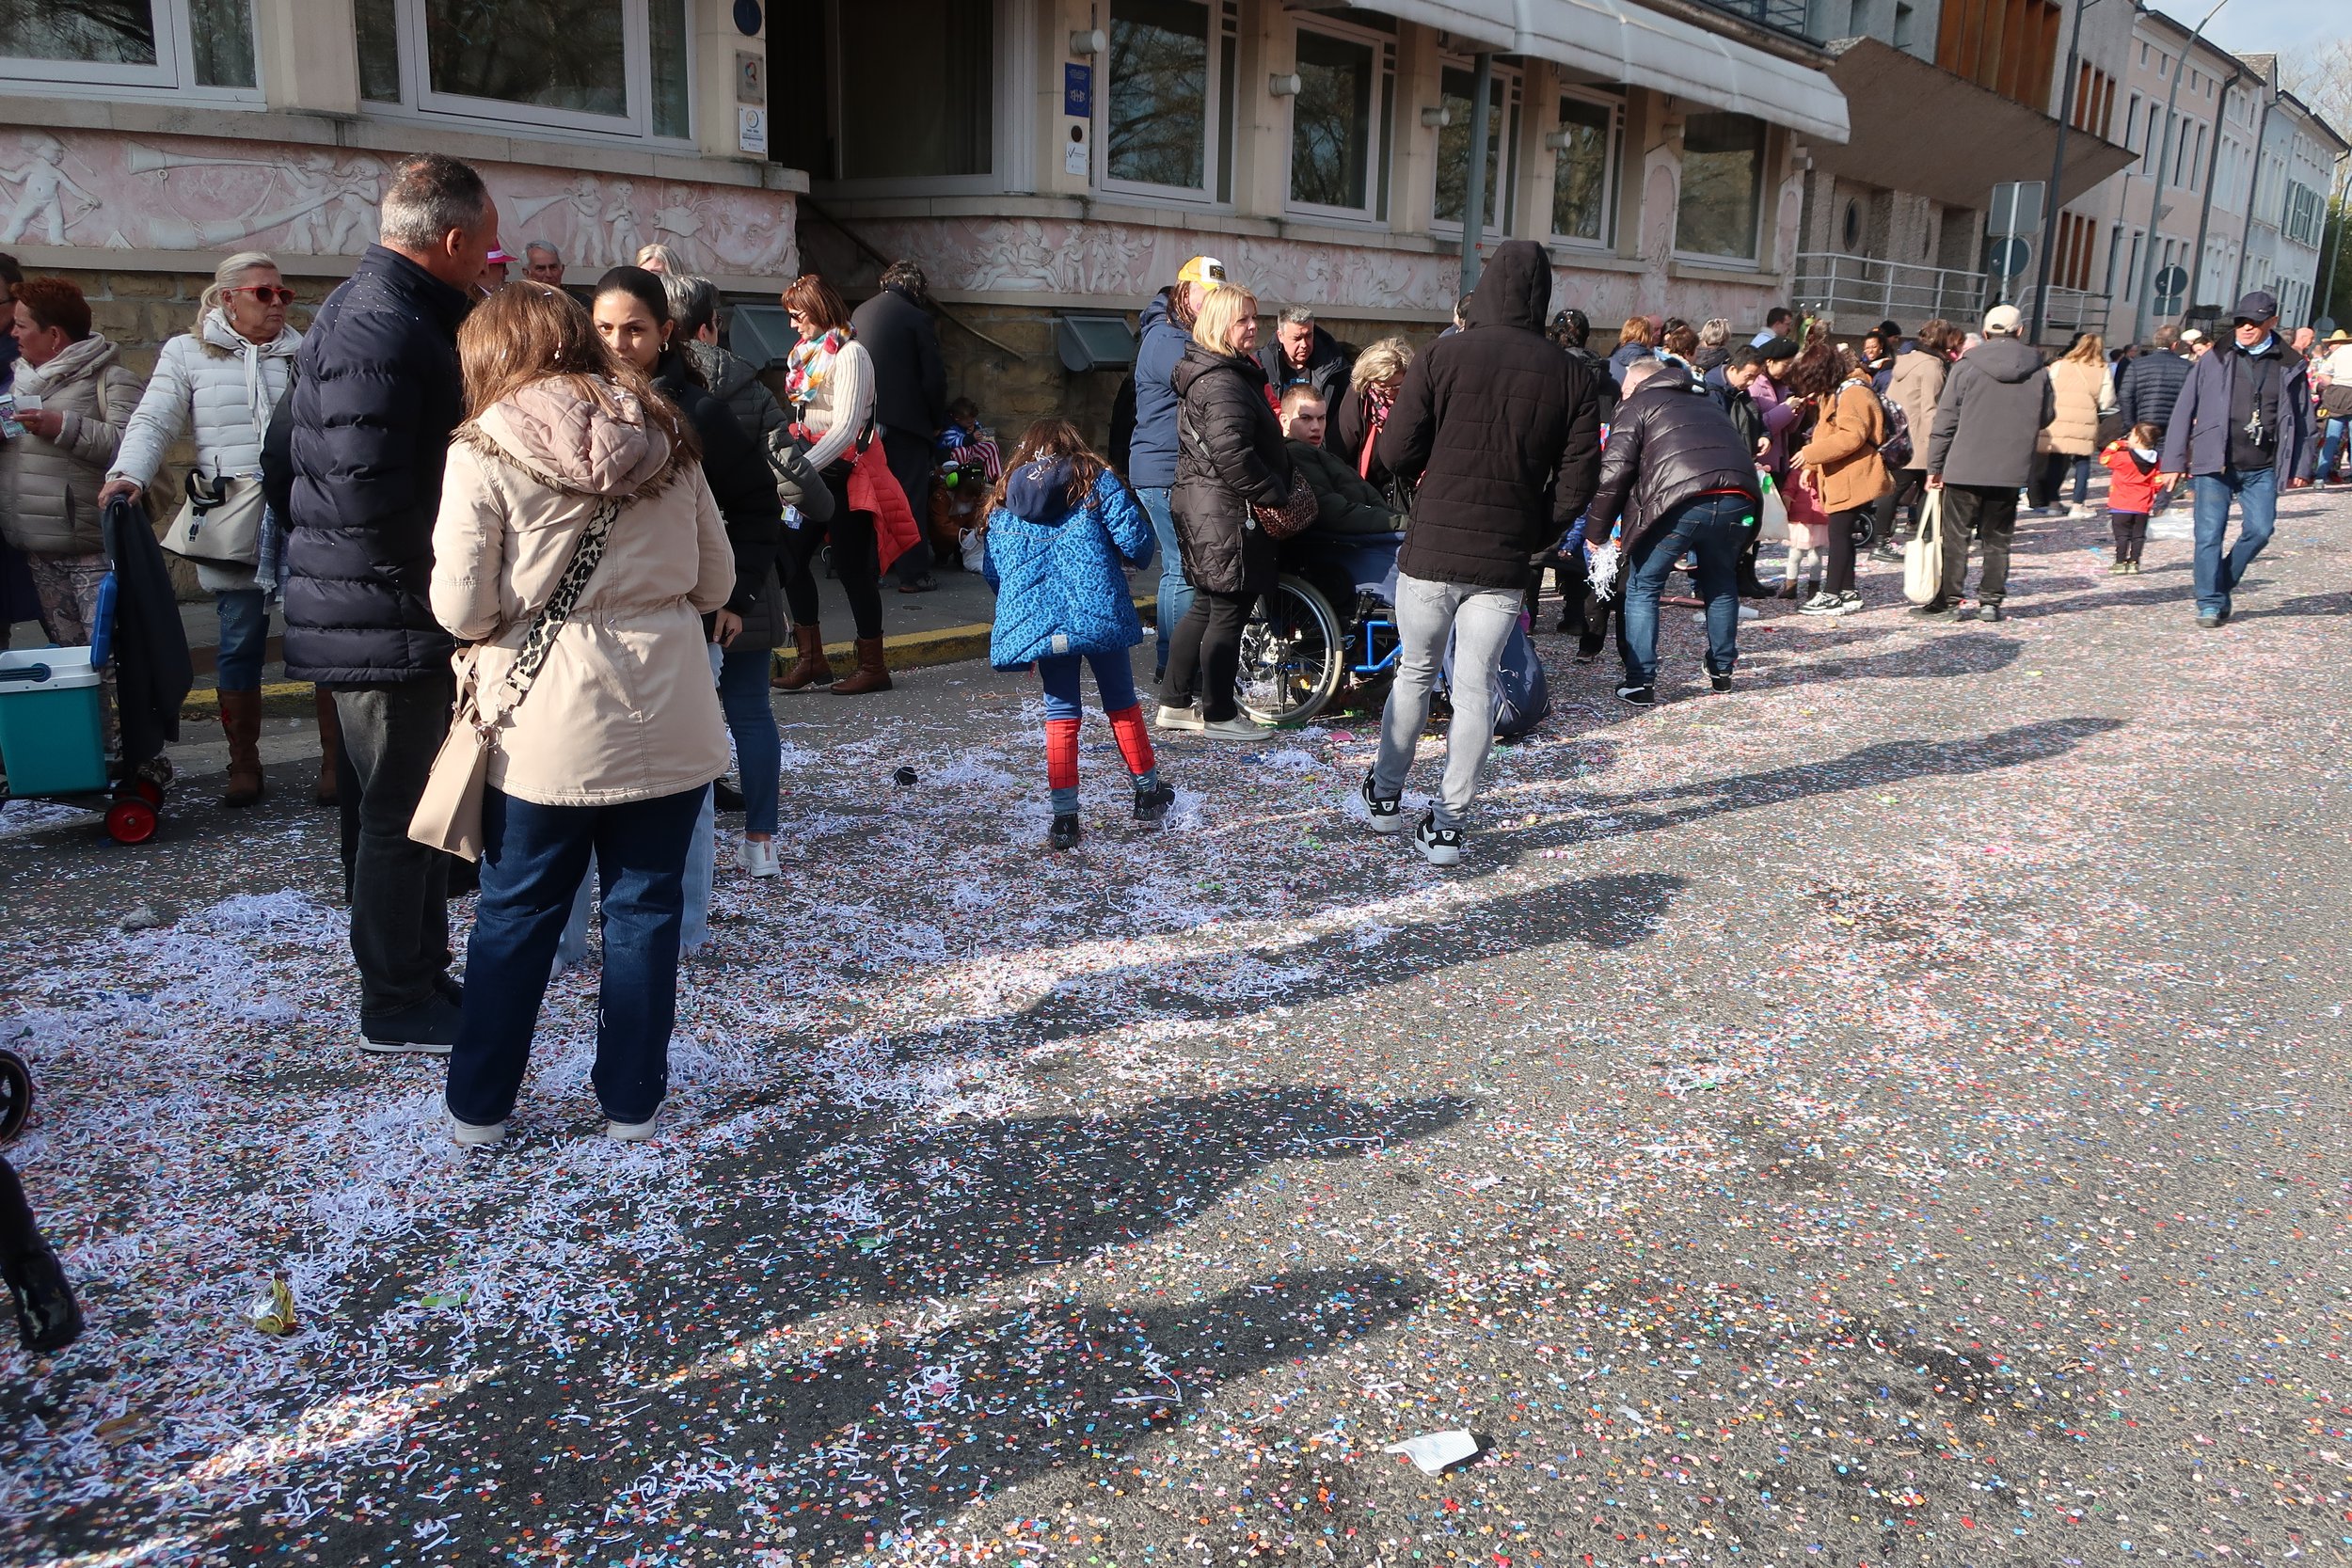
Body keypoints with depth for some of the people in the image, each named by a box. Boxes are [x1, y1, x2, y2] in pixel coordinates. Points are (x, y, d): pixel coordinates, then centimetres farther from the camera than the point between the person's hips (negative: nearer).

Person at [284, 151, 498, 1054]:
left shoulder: (393, 312, 13)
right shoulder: (379, 331, -21)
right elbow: (370, 498, -26)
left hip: (403, 614, 10)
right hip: (385, 621, -10)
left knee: (418, 803, 19)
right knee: (399, 814, 1)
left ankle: (423, 973, 33)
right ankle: (395, 1011, 15)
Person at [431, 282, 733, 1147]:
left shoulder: (487, 450, -6)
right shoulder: (666, 439, 5)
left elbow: (462, 608, -10)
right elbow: (716, 582, 8)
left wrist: (523, 607, 10)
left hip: (548, 724, -2)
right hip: (666, 720, 2)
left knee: (516, 912, 12)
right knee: (645, 907, 12)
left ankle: (479, 1106, 23)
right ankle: (632, 1101, 21)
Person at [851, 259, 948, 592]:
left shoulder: (858, 314, 8)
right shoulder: (917, 319, -9)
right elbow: (934, 377, -11)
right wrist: (937, 422, 3)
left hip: (865, 420, 5)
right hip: (906, 420, -5)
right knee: (911, 499, 1)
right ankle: (913, 573, 2)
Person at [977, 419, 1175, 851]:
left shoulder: (1002, 501, 14)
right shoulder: (1097, 480, 5)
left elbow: (991, 571, 13)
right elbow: (1133, 539, -5)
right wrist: (1140, 554, 18)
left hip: (1038, 621, 2)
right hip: (1100, 615, -2)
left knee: (1060, 717, 9)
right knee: (1122, 704, 15)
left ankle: (1065, 819, 5)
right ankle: (1148, 792, 27)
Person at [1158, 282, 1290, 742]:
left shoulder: (1234, 372, 17)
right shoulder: (1222, 381, -17)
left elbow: (1261, 441, 25)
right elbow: (1231, 452, -27)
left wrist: (1286, 476, 17)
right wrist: (1274, 493, -19)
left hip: (1201, 503, 11)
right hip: (1226, 511, -11)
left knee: (1206, 607, 17)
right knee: (1229, 612, -2)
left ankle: (1174, 703, 24)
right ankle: (1218, 716, 8)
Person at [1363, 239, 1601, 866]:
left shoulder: (1441, 357, -7)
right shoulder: (1571, 376, -1)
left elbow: (1397, 452, -5)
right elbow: (1575, 486, -2)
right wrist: (1529, 539, 11)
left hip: (1430, 551, 0)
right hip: (1504, 563, 1)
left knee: (1414, 673, 17)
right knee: (1475, 689, 8)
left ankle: (1386, 795, 29)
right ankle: (1448, 824, 10)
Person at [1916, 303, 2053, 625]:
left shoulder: (1967, 366, -6)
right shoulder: (2038, 372, 3)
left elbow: (1945, 419, -6)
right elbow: (2046, 417, 12)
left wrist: (1935, 466, -1)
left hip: (1965, 467, -3)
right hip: (2010, 470, 3)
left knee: (1956, 536, 3)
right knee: (1998, 539, 12)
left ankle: (1949, 601, 3)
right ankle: (1991, 601, 11)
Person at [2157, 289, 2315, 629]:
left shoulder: (2290, 367, 7)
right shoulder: (2215, 360, 2)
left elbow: (2302, 419, 14)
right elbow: (2184, 411, 3)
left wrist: (2301, 467, 11)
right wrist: (2173, 461, -2)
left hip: (2262, 469, 2)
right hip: (2215, 463, -2)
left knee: (2259, 530, -5)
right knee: (2210, 534, -4)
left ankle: (2222, 586, 16)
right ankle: (2210, 602, 7)